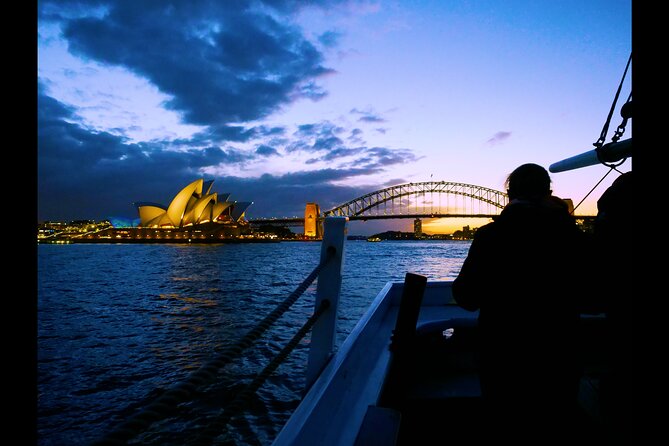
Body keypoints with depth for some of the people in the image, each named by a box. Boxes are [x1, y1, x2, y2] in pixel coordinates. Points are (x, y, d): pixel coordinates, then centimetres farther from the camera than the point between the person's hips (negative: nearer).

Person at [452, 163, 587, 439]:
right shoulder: (573, 234, -8)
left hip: (504, 354, -2)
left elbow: (466, 299, -12)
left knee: (507, 427, 20)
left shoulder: (490, 235, -15)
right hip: (559, 355, 2)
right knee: (554, 426, 24)